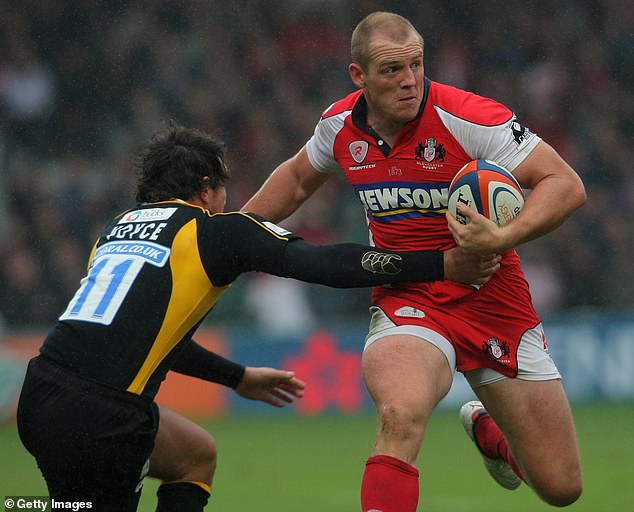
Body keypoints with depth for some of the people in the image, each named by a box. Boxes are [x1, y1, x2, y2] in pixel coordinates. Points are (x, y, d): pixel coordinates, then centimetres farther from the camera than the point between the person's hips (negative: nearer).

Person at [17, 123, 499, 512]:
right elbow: (329, 265, -1)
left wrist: (238, 376, 44)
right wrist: (444, 265, 5)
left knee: (197, 457, 25)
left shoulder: (119, 228, 22)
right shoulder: (219, 229, 3)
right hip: (98, 417, -8)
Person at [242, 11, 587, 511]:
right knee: (400, 418, -36)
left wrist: (503, 239, -35)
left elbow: (566, 185, -20)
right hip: (404, 298, 1)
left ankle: (487, 429, 37)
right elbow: (298, 178, 21)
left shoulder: (468, 117, -18)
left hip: (491, 298, -1)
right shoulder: (341, 125, -3)